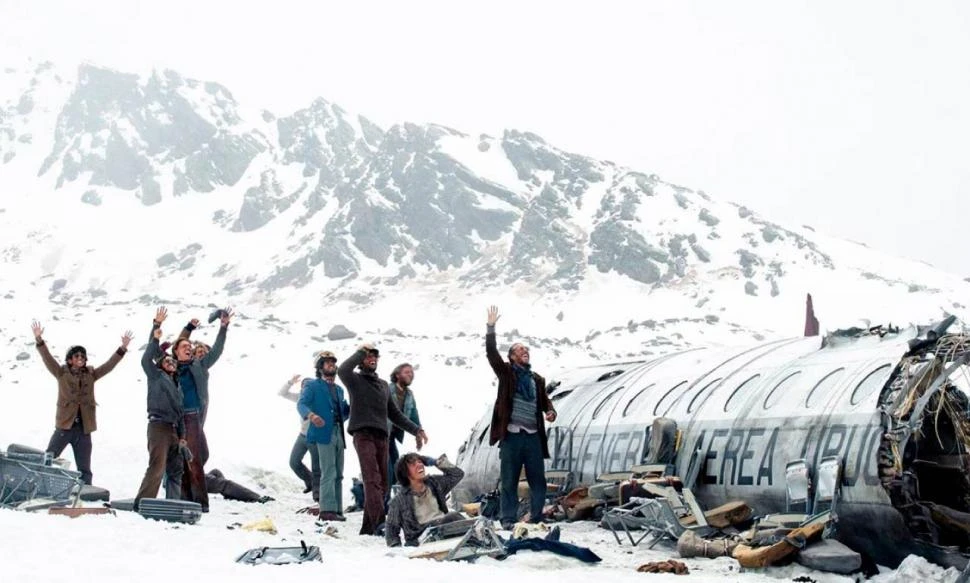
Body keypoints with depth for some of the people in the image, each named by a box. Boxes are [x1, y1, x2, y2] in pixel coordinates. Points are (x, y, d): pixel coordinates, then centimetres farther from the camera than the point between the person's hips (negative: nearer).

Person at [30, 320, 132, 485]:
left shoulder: (91, 374, 11)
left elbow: (109, 365, 8)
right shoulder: (62, 373, 4)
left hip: (84, 428, 3)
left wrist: (123, 348, -3)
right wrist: (39, 340, -19)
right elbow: (47, 359, -6)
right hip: (65, 425, -2)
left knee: (84, 470, 7)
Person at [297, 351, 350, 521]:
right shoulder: (312, 386, 4)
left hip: (339, 434, 7)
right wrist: (311, 415, -33)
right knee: (329, 473, -14)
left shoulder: (339, 389, 26)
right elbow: (302, 404, -11)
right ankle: (327, 509, -15)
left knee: (338, 475, 7)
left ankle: (337, 510, 10)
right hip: (324, 433, -7)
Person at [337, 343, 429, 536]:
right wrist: (361, 352, -4)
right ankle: (379, 522, -32)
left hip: (382, 436, 7)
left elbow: (394, 413, 30)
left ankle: (368, 527, 8)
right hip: (363, 434, -7)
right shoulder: (355, 380, 8)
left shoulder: (383, 384, 27)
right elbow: (342, 370, -17)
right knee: (372, 480, -20)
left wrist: (416, 430, 23)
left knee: (382, 483, 3)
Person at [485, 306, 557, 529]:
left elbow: (545, 400, 20)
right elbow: (491, 353, -6)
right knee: (508, 481, 1)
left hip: (533, 435, 4)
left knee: (538, 480, 6)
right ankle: (508, 520, 7)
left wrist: (551, 412, -3)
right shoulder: (506, 373, 5)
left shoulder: (537, 379, 17)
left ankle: (536, 519, 16)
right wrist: (490, 328, -14)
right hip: (511, 435, -4)